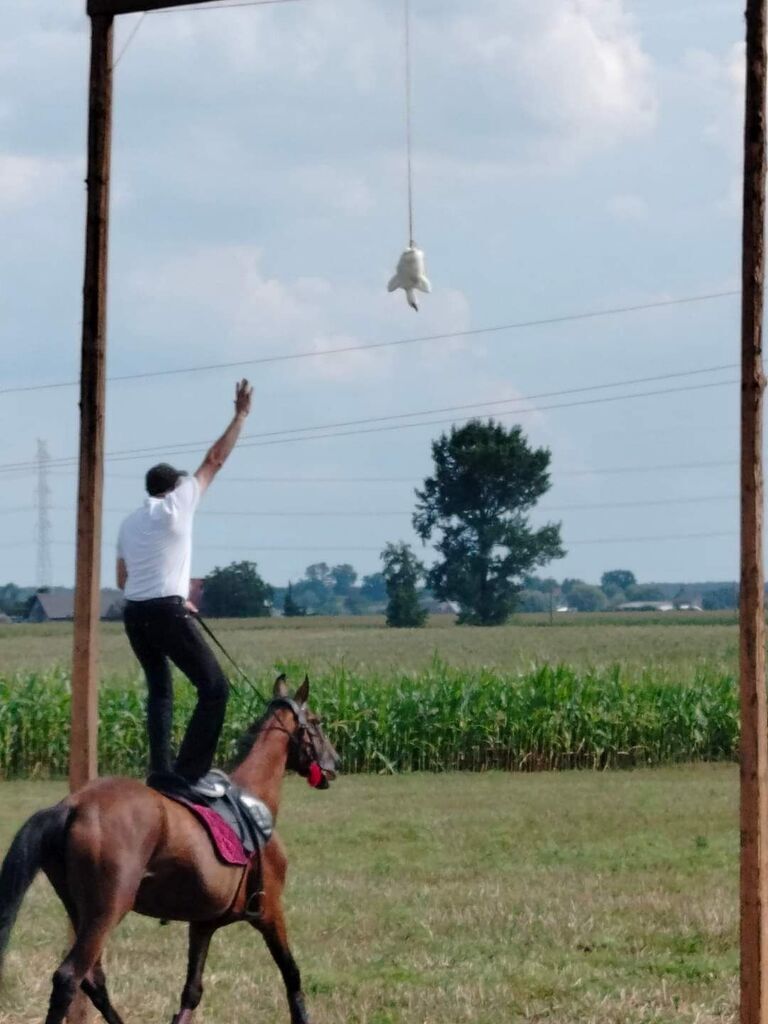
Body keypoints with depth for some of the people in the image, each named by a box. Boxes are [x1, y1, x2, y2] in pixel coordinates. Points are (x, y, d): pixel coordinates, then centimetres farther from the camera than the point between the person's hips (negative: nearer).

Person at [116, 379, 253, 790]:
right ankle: (188, 772, -16)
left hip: (133, 613, 8)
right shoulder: (175, 506, -1)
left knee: (159, 689, 19)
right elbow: (215, 460, 1)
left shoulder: (128, 523, 18)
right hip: (166, 612, -8)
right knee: (214, 688, -7)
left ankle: (160, 770, 10)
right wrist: (240, 415, 7)